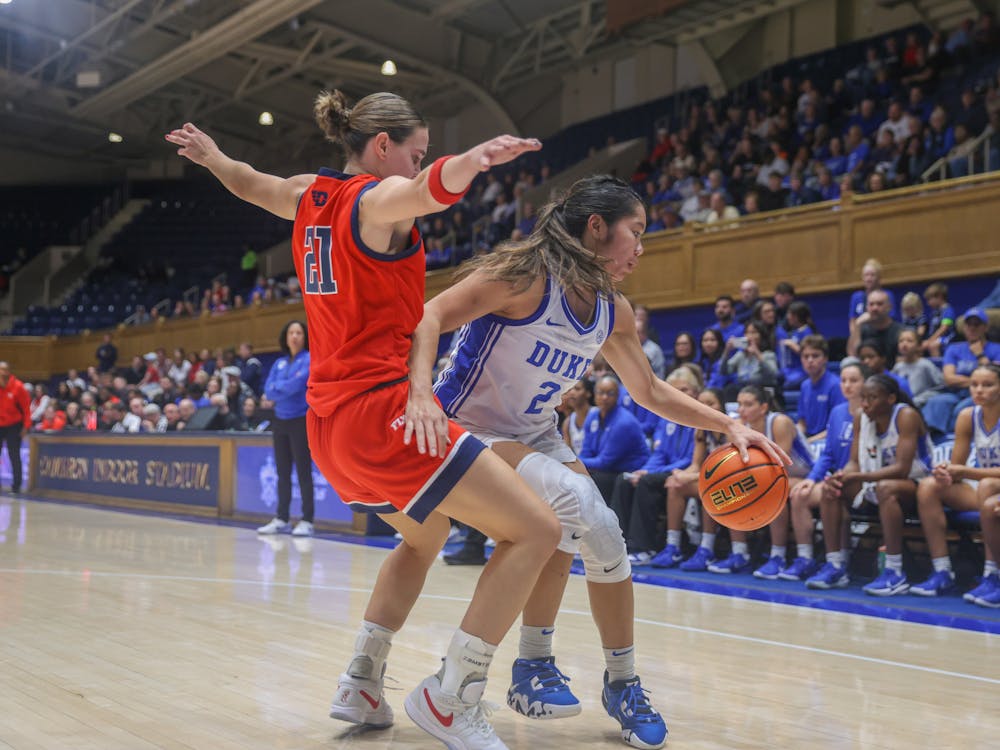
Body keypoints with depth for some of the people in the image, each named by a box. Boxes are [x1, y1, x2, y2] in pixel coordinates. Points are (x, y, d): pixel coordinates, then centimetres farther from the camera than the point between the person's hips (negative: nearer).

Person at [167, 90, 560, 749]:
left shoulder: (310, 196, 14)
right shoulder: (377, 199, -10)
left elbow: (248, 182, 37)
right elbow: (427, 189, -36)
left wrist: (209, 154, 58)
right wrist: (470, 161, -58)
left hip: (329, 418, 10)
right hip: (380, 408, -10)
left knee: (424, 539, 32)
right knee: (536, 529, -10)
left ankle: (361, 684, 25)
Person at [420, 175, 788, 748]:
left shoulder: (613, 313, 0)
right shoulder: (526, 275, -23)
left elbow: (650, 391, 12)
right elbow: (430, 316, -30)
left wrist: (728, 425, 1)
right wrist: (422, 391, -47)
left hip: (534, 435, 7)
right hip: (466, 429, -7)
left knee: (602, 533, -7)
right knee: (566, 499, -28)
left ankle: (623, 684, 12)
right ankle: (533, 667, -12)